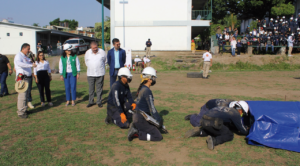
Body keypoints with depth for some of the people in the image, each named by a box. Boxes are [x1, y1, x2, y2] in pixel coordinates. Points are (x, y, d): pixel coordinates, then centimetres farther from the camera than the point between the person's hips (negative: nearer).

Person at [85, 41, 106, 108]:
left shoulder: (102, 52, -3)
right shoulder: (87, 53, 1)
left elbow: (104, 60, 13)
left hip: (100, 73, -1)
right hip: (90, 74, 1)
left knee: (99, 89, 4)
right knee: (91, 89, 5)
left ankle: (99, 102, 14)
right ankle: (91, 102, 17)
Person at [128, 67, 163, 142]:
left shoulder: (142, 88, 10)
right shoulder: (147, 91, -20)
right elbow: (152, 109, -20)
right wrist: (159, 121, -10)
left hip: (137, 116, 10)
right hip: (141, 120, -9)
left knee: (156, 127, 21)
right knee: (158, 137, -4)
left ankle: (136, 128, 9)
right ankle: (136, 133, -7)